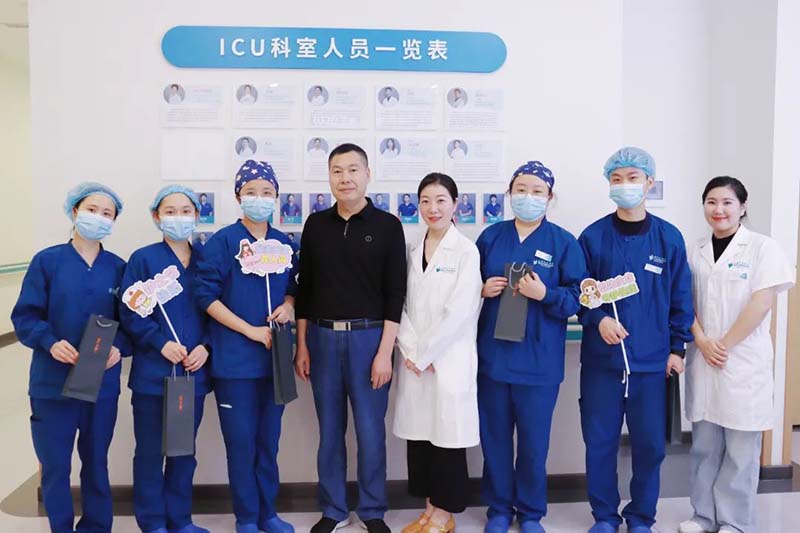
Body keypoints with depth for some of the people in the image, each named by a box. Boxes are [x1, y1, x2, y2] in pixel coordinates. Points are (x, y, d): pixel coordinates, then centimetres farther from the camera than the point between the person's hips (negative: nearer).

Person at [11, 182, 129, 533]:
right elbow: (25, 316, -4)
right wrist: (51, 343, -20)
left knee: (96, 462, 14)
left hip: (103, 383, 2)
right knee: (55, 465, 8)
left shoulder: (118, 267, 4)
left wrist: (119, 348, -13)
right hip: (53, 382, -1)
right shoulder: (47, 261, -2)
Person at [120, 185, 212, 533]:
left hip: (194, 372, 3)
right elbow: (129, 313, -7)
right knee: (150, 451, 7)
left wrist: (206, 347, -8)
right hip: (152, 372, -3)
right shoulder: (143, 259, -2)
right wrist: (162, 343, -17)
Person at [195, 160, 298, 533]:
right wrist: (250, 329, -16)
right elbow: (206, 295, -12)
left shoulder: (283, 243, 7)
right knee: (241, 443, 5)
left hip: (274, 356, 5)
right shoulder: (222, 241, -7)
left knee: (269, 441, 14)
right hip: (235, 359, -4)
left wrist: (288, 305, -7)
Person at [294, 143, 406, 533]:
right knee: (330, 429, 12)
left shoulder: (387, 226, -2)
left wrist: (385, 352, -10)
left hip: (369, 337, -2)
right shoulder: (316, 224, 6)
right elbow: (304, 288, 9)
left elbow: (395, 294, -5)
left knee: (370, 430, 6)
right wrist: (301, 346, 5)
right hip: (322, 338, 3)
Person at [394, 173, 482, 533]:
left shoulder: (466, 251, -7)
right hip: (414, 361, 5)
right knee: (418, 435, 12)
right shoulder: (412, 251, 9)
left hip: (449, 362, -5)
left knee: (447, 437, 5)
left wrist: (425, 354, -11)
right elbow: (399, 304, 4)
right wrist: (411, 351, -8)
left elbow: (458, 312, -14)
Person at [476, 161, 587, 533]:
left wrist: (545, 294, -21)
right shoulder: (490, 236, 7)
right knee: (494, 436, 12)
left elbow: (577, 297, -5)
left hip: (539, 360, -2)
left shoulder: (564, 242, -1)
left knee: (534, 440, 9)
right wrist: (483, 289, -8)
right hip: (492, 355, 3)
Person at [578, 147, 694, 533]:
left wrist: (677, 347, 5)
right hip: (601, 357, 0)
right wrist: (598, 320, -16)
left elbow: (681, 298, 6)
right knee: (600, 441, 7)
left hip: (652, 359, 1)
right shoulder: (593, 236, -1)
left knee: (650, 443, 8)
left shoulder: (669, 238, 1)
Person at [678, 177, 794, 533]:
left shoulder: (763, 247, -4)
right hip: (703, 359, 4)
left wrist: (725, 344, -11)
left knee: (740, 448, 4)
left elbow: (761, 303, -11)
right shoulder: (696, 251, 8)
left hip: (744, 360, -4)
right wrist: (702, 342, -7)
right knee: (704, 445, 11)